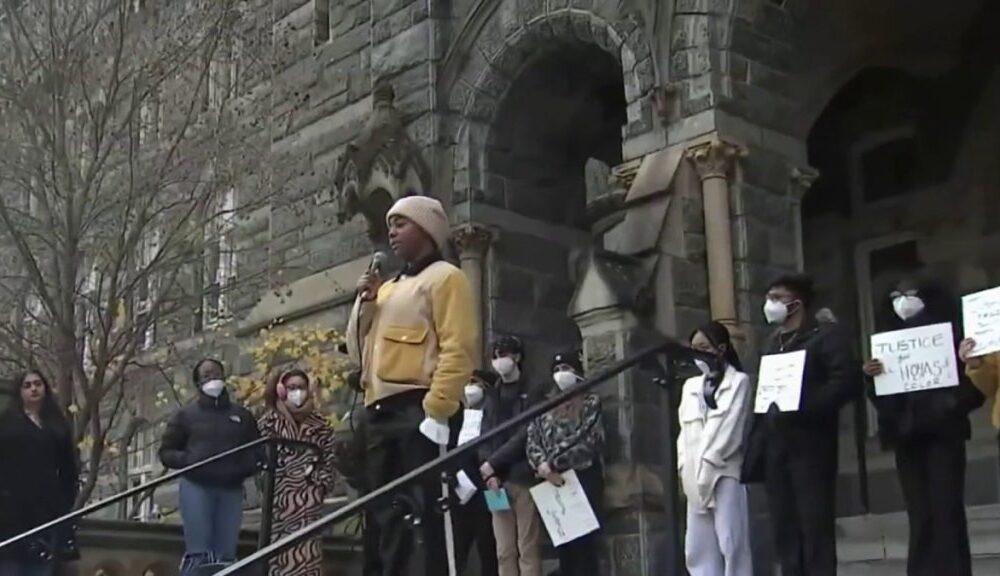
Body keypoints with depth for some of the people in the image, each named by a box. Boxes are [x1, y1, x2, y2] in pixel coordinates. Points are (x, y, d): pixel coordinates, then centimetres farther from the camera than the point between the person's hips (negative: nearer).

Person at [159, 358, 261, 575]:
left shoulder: (241, 415, 16)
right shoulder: (186, 414, 11)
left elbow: (257, 452, 16)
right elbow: (166, 452, 10)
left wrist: (243, 468, -5)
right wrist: (188, 461, -10)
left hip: (231, 490, 2)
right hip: (196, 487, -2)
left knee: (225, 557, 0)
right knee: (197, 554, -10)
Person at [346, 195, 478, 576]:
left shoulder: (444, 277, 1)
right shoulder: (388, 289, 26)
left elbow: (458, 350, -11)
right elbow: (358, 351, 23)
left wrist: (436, 410, -20)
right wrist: (365, 302, 9)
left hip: (419, 409, -8)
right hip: (381, 413, 8)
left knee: (425, 512, -12)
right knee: (389, 515, 7)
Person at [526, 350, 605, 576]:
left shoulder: (590, 404, 5)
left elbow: (586, 442, -8)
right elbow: (532, 442, 7)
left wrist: (553, 463, -11)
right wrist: (543, 467, -12)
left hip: (584, 479, -4)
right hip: (553, 484, 4)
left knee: (584, 543, -7)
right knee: (562, 545, 4)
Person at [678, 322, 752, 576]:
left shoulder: (739, 381, 2)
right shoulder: (690, 386, 18)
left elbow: (731, 428, -6)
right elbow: (685, 430, 14)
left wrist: (707, 465, -10)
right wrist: (685, 468, 2)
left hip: (725, 471, -6)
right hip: (696, 476, 6)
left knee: (731, 543, -7)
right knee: (698, 547, 4)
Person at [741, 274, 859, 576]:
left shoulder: (826, 335, 1)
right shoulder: (772, 343, 20)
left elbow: (847, 381, -12)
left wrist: (802, 408, -19)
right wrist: (755, 445, 8)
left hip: (809, 444, -6)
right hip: (775, 446, 6)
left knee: (816, 528, -6)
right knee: (785, 532, 5)